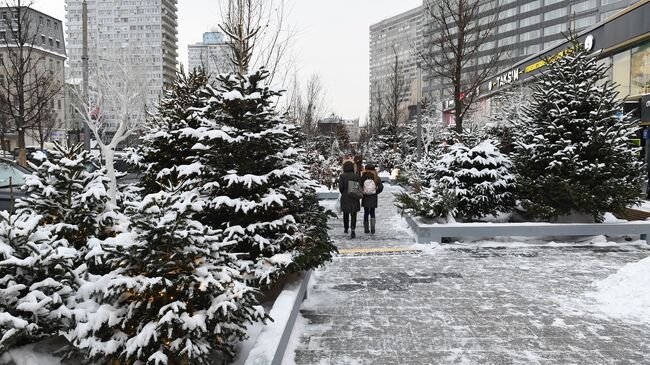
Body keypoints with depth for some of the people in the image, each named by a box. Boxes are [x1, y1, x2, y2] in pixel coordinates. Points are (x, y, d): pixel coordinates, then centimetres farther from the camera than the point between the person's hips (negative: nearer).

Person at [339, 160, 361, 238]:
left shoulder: (342, 176, -7)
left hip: (345, 197, 0)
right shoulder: (356, 176, -4)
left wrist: (343, 193, 7)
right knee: (353, 215, 1)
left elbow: (340, 186, -11)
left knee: (345, 214, 18)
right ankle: (352, 230, -14)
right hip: (354, 198, 0)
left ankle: (346, 229, 32)